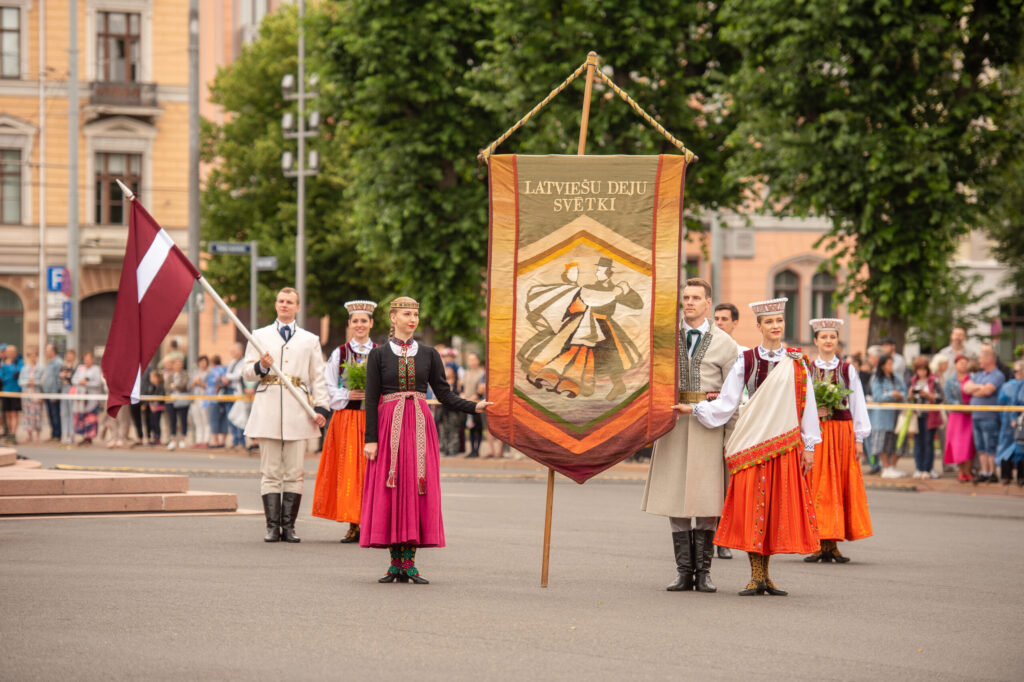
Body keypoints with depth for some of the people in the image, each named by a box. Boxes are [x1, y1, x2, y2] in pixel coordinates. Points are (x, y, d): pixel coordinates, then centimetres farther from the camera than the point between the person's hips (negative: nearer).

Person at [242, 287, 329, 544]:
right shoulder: (260, 335, 14)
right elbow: (246, 371, 11)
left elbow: (318, 378, 13)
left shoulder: (310, 340, 15)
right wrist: (260, 366, -12)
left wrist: (321, 408, 0)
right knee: (270, 472, -3)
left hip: (297, 411, 0)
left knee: (294, 472, -2)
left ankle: (288, 526, 2)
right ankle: (272, 526, -2)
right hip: (268, 409, 0)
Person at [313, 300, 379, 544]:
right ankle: (353, 525, 1)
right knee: (348, 470, -4)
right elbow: (329, 387, 6)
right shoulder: (339, 354, 8)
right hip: (346, 418, 0)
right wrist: (348, 396, -9)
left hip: (374, 417, 0)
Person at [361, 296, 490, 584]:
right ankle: (396, 563, 3)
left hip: (420, 427, 2)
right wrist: (371, 439, -6)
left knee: (418, 490, -3)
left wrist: (475, 407, -6)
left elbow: (444, 393, 8)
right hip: (389, 426, -2)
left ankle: (409, 563, 1)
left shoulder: (428, 354, 9)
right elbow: (371, 399, 1)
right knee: (389, 491, -4)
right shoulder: (379, 355, 3)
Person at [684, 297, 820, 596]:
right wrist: (694, 408, -8)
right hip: (753, 443, -1)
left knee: (777, 509, 2)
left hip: (785, 444, 1)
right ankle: (757, 576, 0)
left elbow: (807, 404, 8)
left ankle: (764, 575, 9)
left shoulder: (796, 362, 6)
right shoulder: (745, 361, 2)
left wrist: (809, 446, 5)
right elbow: (726, 402, 3)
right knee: (751, 507, -5)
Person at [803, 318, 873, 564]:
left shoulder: (848, 370, 9)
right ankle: (818, 545, -3)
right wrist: (813, 412, -11)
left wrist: (859, 438, 2)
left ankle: (833, 545, 1)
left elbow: (858, 405, 8)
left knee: (841, 486, -2)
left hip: (842, 432, 1)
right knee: (816, 486, -5)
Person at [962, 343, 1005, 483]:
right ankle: (984, 473, 14)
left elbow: (987, 391, -19)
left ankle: (992, 473, -1)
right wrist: (977, 387, -8)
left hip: (989, 417, -8)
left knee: (991, 448, -5)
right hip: (976, 416, 8)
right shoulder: (978, 374, 18)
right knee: (981, 448, 9)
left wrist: (973, 390, -1)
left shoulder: (997, 375, -7)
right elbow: (966, 387, 10)